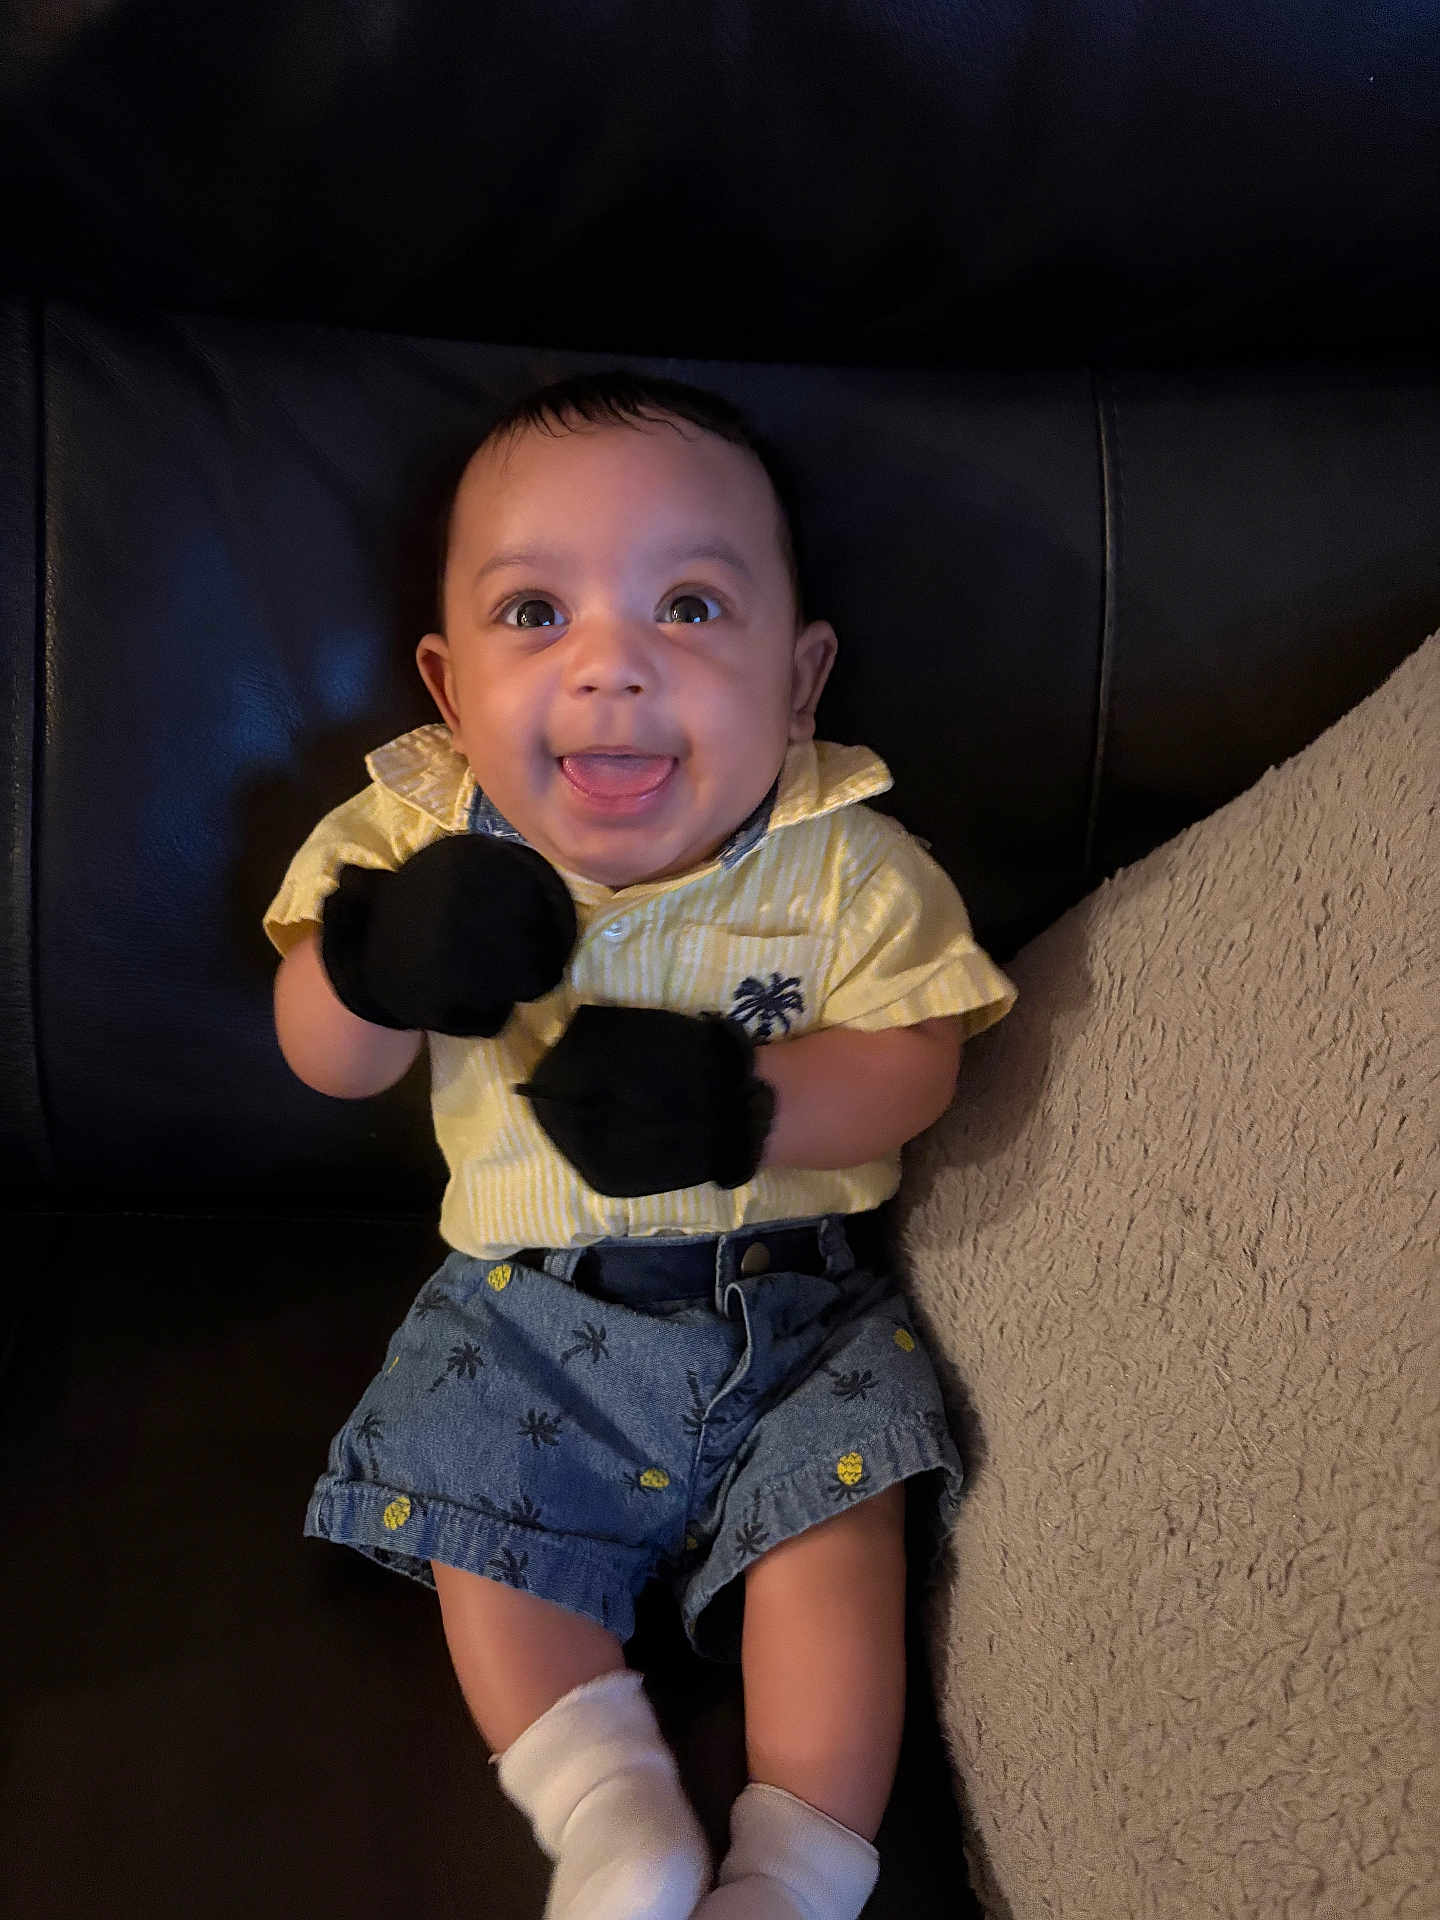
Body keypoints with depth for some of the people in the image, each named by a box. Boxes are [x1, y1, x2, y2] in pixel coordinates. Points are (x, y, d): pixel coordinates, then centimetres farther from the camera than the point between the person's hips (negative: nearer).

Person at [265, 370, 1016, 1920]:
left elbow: (911, 1064, -14)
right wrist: (379, 962, -35)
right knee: (480, 1528, -2)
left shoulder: (841, 861, -15)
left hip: (794, 1291, -1)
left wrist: (740, 1102, -35)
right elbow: (324, 1065, -9)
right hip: (528, 1298, 2)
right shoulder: (421, 833, -12)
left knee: (836, 1526, -8)